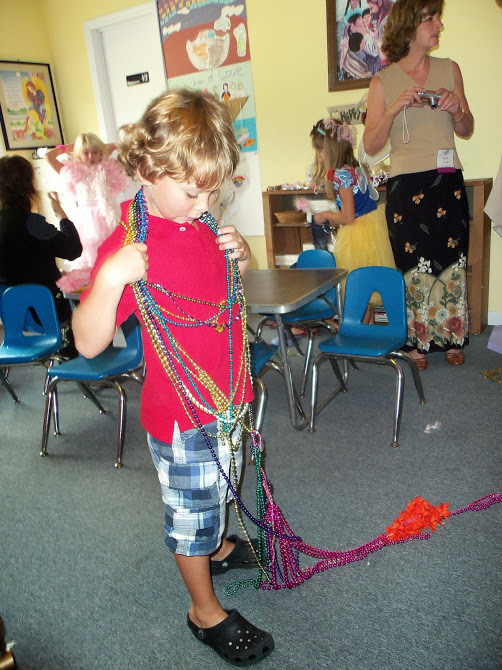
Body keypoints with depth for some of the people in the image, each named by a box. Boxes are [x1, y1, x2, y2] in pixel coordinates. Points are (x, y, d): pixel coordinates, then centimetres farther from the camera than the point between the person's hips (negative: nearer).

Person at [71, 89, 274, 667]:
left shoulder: (202, 223, 1)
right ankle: (205, 611, 36)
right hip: (181, 410, -7)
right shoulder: (128, 245, -22)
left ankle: (218, 547, 58)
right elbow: (88, 342, -24)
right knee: (191, 511, 13)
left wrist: (238, 258, -3)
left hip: (227, 396, 8)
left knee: (218, 489, 30)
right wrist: (108, 280, -40)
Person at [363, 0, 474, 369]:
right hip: (406, 185, -3)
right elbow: (371, 145, -3)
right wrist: (395, 108, -16)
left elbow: (466, 131, 16)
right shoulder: (383, 81, 2)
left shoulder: (449, 69, 12)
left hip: (448, 181, 3)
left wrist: (458, 110, -4)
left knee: (452, 263, 5)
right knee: (415, 267, -1)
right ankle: (418, 342, 15)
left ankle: (451, 339, 19)